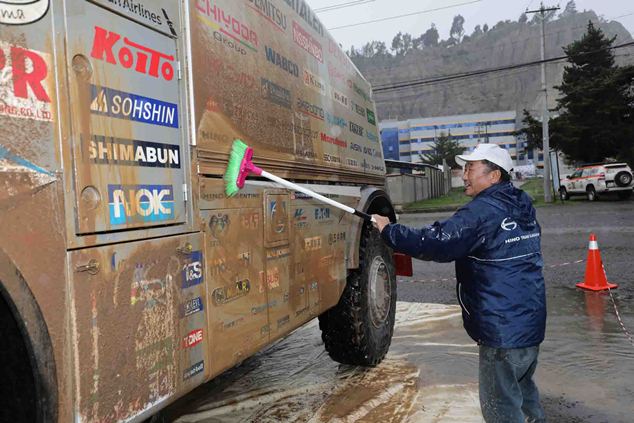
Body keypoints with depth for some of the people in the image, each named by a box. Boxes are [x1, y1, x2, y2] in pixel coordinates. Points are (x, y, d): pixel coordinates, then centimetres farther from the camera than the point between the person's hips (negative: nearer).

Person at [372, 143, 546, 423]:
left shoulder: (482, 212, -18)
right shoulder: (522, 207, 10)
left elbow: (433, 243, -21)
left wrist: (388, 230, -9)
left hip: (503, 329, -9)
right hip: (531, 323, 9)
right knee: (523, 390, 26)